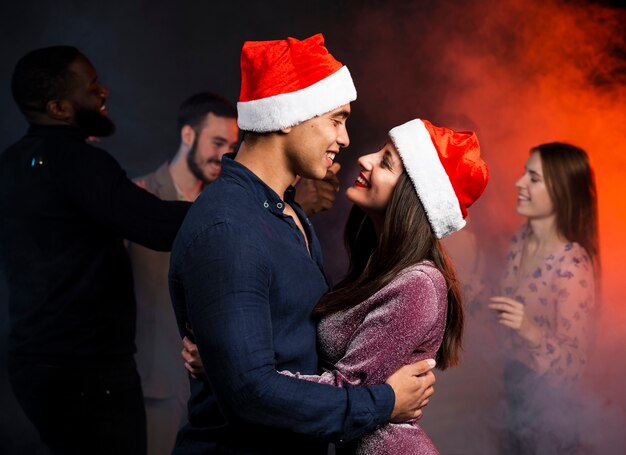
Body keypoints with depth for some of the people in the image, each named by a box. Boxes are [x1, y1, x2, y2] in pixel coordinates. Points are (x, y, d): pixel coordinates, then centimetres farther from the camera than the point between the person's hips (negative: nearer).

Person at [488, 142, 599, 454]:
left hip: (546, 393, -7)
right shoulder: (522, 238, -8)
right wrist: (483, 299, 0)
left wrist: (531, 331, -41)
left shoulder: (572, 267, -31)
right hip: (515, 371, 7)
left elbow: (573, 363, -28)